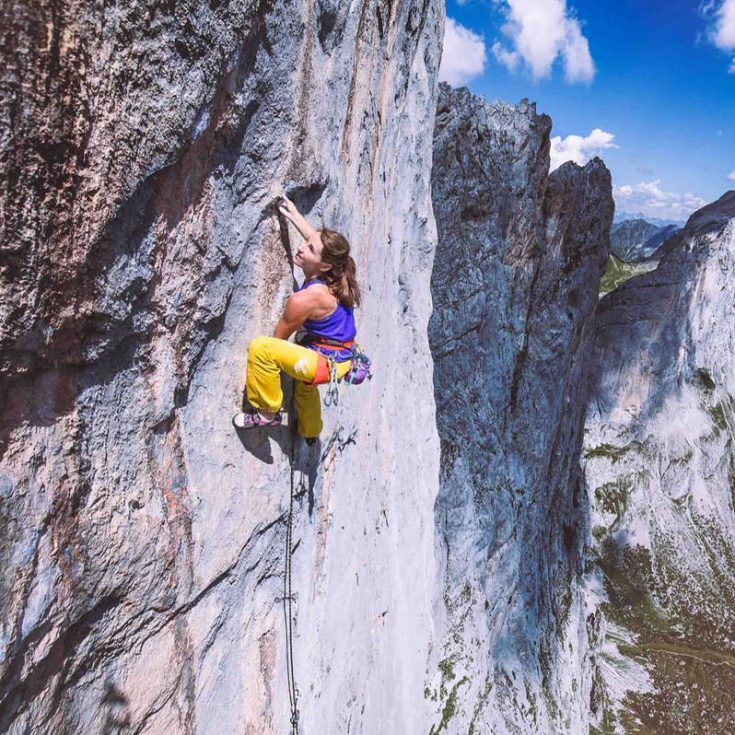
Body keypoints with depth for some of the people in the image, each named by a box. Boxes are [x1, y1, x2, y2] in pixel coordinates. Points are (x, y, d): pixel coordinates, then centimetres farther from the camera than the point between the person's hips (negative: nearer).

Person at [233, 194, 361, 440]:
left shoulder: (303, 299, -28)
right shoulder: (334, 277, -7)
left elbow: (279, 338, -14)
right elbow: (318, 241, 15)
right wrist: (294, 215, 24)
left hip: (325, 364, -10)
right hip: (340, 359, 10)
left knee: (259, 347, -26)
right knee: (304, 386, 41)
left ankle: (267, 412, -9)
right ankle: (310, 431, 70)